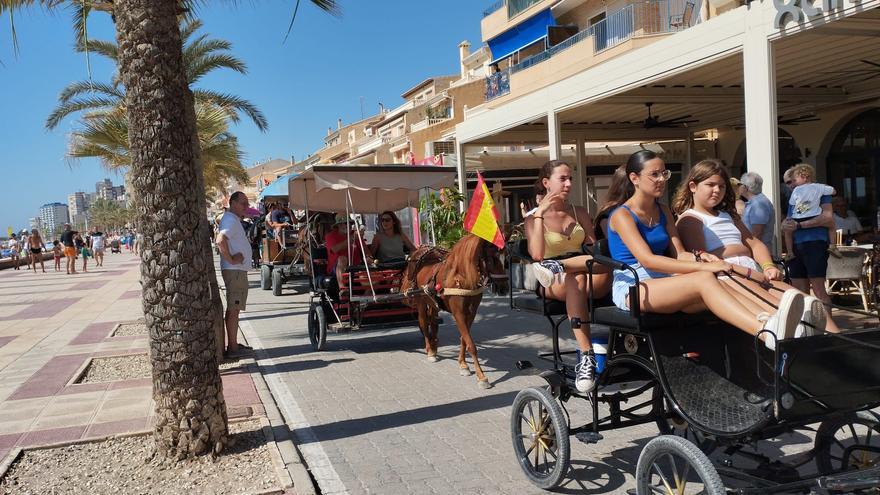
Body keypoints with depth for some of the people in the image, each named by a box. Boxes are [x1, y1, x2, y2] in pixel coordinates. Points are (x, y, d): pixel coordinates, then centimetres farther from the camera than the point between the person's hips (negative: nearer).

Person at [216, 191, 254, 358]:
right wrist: (231, 259, -24)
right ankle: (232, 348, -4)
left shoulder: (234, 219, 16)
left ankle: (234, 344, 21)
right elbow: (220, 240, -33)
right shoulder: (230, 220, -16)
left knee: (234, 309, 14)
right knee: (233, 309, -7)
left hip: (239, 270, 10)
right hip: (234, 270, -10)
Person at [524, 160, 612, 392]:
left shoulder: (580, 213, 19)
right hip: (553, 286, -2)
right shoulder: (534, 218, 8)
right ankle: (586, 357, -44)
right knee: (576, 280, -40)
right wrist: (540, 214, -10)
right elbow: (537, 255, -10)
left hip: (592, 281, 2)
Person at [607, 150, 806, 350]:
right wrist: (703, 266, -25)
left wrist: (699, 258, -15)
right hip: (631, 289, -7)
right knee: (704, 279, -31)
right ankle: (765, 332, -48)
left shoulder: (663, 212, 19)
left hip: (662, 284, 7)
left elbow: (679, 254, 10)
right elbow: (647, 259, -20)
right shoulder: (622, 215, -6)